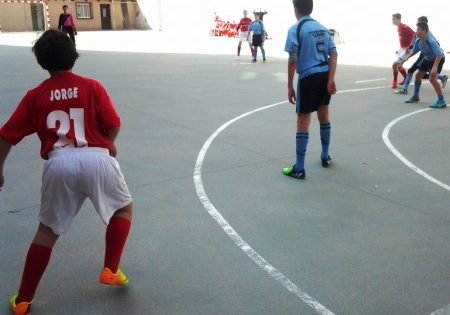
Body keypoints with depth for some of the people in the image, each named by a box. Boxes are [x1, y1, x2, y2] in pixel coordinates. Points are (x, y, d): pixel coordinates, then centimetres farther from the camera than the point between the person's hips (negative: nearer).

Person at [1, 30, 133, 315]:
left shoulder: (35, 96, 14)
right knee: (124, 208, 26)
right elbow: (114, 125, 1)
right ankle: (111, 271, 23)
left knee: (48, 231, 17)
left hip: (59, 164, 2)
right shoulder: (92, 86, 9)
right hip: (97, 159, -1)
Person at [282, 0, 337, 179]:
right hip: (325, 75, 6)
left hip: (309, 76, -6)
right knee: (324, 114, 21)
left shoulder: (295, 29, -5)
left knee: (303, 119, -2)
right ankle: (325, 157, 35)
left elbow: (292, 60, -10)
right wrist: (331, 80, -2)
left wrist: (290, 86, -5)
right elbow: (334, 55, 4)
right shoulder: (322, 28, 13)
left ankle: (299, 168, 0)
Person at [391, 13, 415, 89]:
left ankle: (394, 82, -3)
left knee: (394, 65, -14)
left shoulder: (404, 27, -19)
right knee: (399, 66, 19)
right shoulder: (399, 28, 9)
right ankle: (406, 79, 37)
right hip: (402, 48, 10)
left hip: (406, 49, -10)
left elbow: (414, 34, -23)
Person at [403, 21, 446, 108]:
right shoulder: (418, 41, -13)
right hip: (428, 58, 9)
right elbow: (414, 51, 8)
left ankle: (441, 101, -15)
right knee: (418, 75, 16)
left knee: (432, 78, -23)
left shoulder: (431, 41, -36)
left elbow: (439, 54, -38)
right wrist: (407, 57, -1)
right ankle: (415, 96, 36)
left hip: (438, 59, -9)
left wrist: (435, 67, -45)